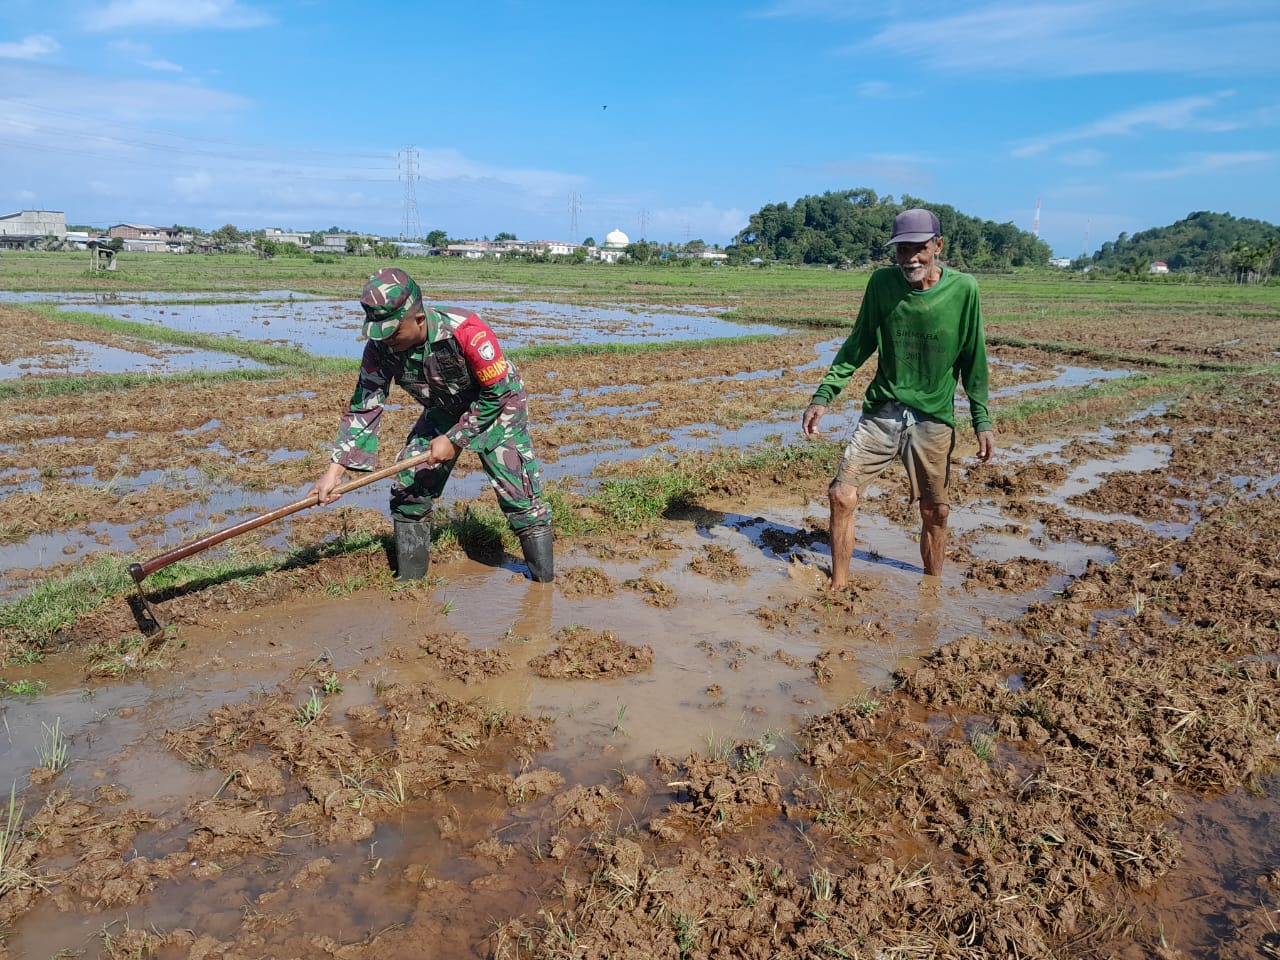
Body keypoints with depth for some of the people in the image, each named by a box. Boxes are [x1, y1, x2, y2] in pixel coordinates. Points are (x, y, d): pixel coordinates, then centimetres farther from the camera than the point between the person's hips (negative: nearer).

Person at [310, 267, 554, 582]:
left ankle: (545, 580, 5)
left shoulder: (466, 332, -37)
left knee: (519, 496, -11)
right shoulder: (380, 347, -21)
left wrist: (454, 440, -24)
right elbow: (363, 408, -15)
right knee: (408, 488, -1)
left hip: (497, 408, -5)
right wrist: (335, 471, -22)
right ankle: (409, 580, 15)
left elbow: (497, 394, -26)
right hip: (444, 412, 5)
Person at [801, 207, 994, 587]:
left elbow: (972, 359, 0)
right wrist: (824, 395, -2)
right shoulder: (882, 282, -5)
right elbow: (859, 344, 5)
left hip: (934, 418, -1)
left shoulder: (963, 289, -7)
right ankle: (838, 586, 11)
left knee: (936, 512, 9)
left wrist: (982, 420, -1)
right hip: (881, 411, 1)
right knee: (841, 496, -6)